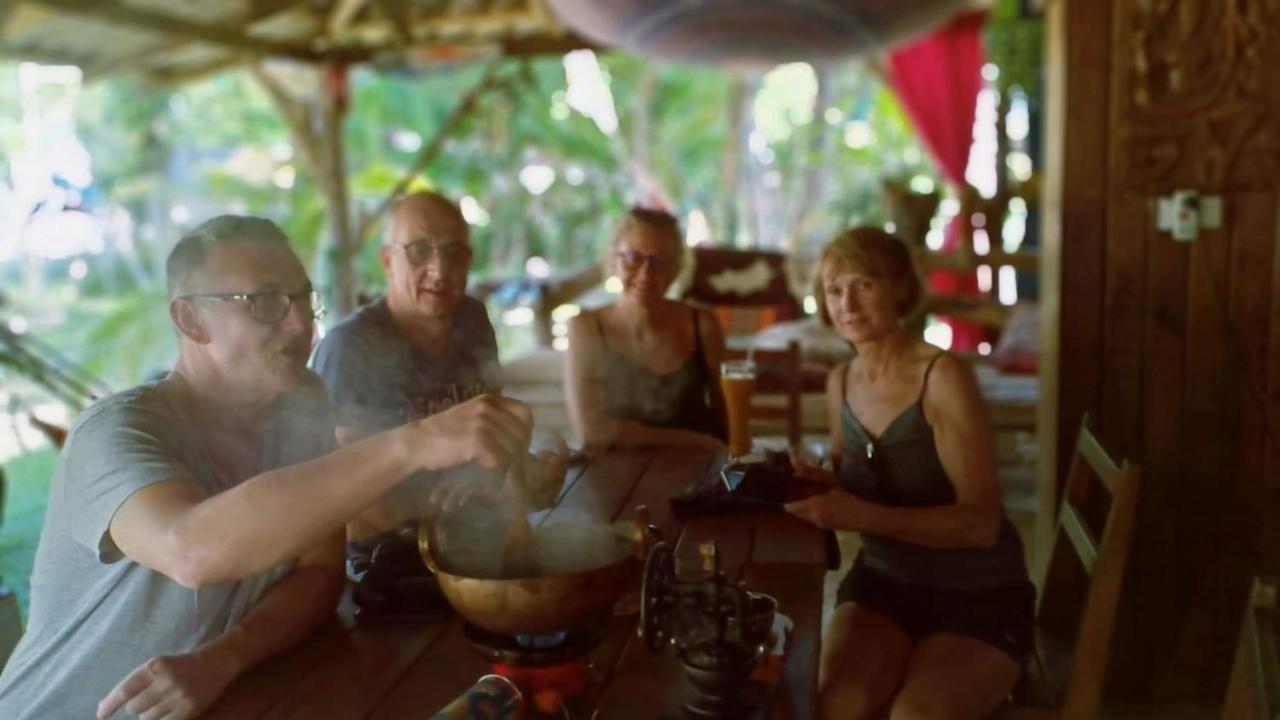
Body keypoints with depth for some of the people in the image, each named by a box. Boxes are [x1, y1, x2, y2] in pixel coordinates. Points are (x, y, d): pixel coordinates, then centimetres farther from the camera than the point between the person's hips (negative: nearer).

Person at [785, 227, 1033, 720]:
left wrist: (863, 516, -31)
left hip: (978, 595, -4)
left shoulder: (943, 377, -18)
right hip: (883, 582, 4)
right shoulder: (840, 384, 2)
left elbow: (982, 522, -22)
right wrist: (817, 482, -6)